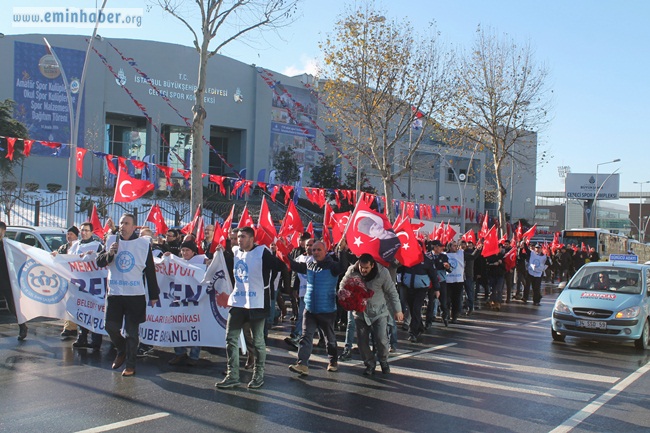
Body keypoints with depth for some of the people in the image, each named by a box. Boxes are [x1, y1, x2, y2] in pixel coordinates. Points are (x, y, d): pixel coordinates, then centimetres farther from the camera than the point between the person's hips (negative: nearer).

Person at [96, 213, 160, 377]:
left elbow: (150, 271, 3)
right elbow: (99, 262, 5)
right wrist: (109, 253, -16)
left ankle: (130, 365, 11)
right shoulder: (112, 240, 5)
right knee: (110, 326, 3)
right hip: (114, 293, 3)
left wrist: (153, 295, 3)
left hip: (136, 294, -2)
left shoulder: (144, 244, -1)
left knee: (131, 331, 1)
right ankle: (121, 351, 30)